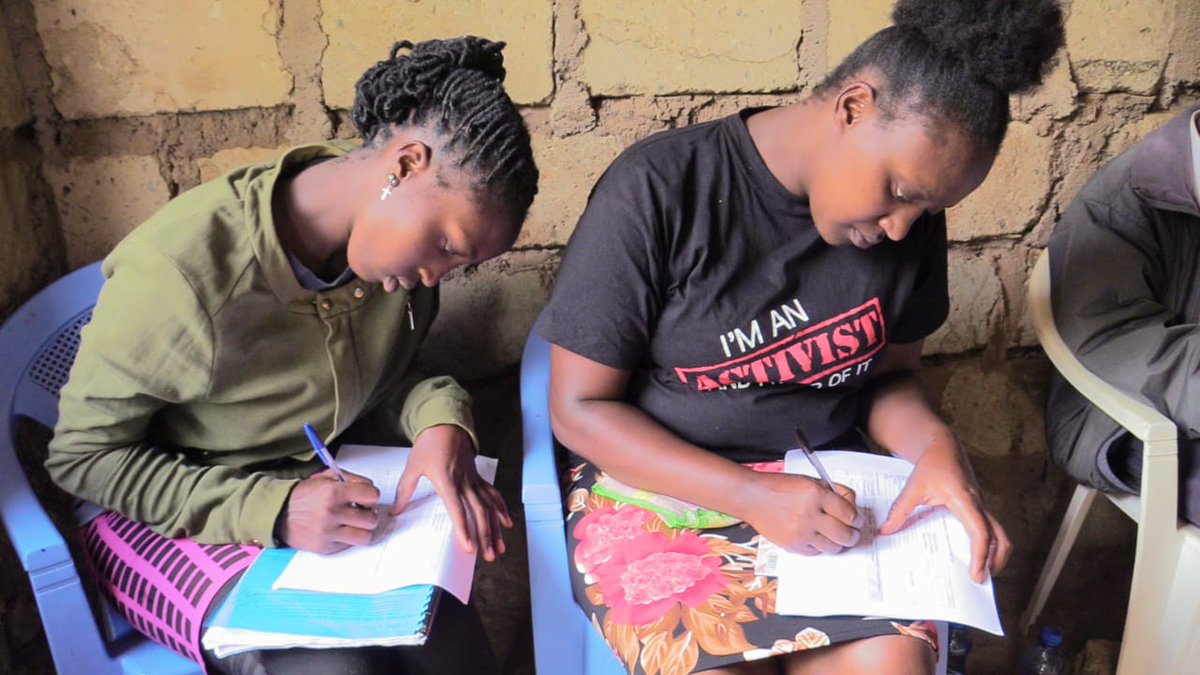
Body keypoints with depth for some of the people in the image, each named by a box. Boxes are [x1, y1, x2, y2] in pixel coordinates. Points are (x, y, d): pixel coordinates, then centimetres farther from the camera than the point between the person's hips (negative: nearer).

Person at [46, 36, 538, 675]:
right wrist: (268, 511, -27)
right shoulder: (176, 275, -28)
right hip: (180, 518, -4)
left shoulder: (395, 235, -10)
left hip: (332, 491, 5)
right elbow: (81, 455, -16)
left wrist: (441, 417, -18)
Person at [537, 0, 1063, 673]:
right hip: (656, 486, -3)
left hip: (824, 487, 4)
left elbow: (888, 373, 12)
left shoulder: (910, 219, 0)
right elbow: (579, 408, -12)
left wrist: (933, 444, -10)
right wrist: (749, 496, -22)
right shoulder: (657, 190, -16)